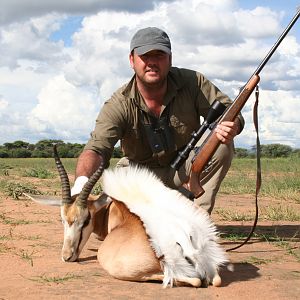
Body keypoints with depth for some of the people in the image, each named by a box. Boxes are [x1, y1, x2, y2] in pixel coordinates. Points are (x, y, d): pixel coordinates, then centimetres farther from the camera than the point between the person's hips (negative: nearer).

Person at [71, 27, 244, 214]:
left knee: (222, 145, -26)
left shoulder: (191, 82, -17)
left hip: (185, 167, 1)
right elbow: (97, 148, -33)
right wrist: (82, 181, -56)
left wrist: (231, 127, -41)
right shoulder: (118, 105, -22)